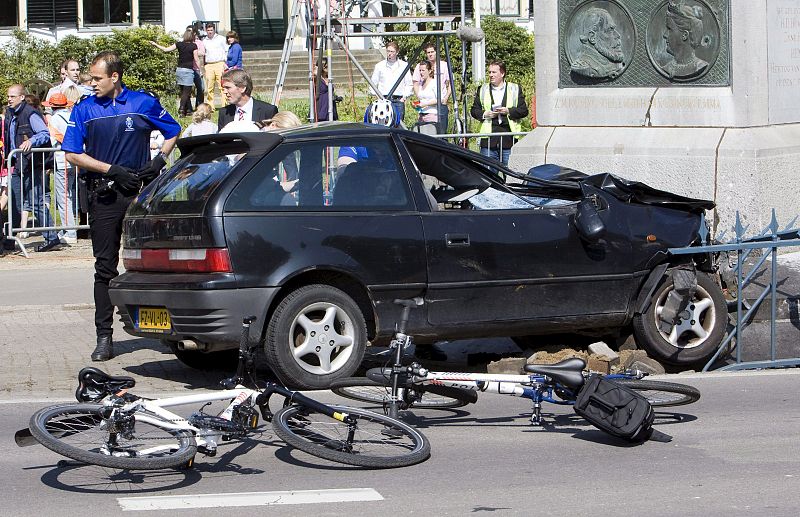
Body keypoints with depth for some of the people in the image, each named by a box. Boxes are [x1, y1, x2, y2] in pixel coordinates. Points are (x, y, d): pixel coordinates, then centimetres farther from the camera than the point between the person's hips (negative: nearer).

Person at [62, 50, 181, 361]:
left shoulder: (144, 103, 4)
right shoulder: (85, 109, 5)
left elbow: (173, 132, 18)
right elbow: (73, 154, 2)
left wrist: (160, 159, 1)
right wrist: (112, 169, -7)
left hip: (141, 192, -1)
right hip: (104, 196, 1)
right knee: (105, 267, 1)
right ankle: (104, 336, 3)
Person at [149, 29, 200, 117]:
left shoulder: (179, 44, 3)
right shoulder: (193, 46, -6)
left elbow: (166, 49, 2)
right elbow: (196, 59, -6)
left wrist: (155, 45, 14)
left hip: (179, 70, 5)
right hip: (188, 70, -5)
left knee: (183, 92, 13)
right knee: (186, 92, -5)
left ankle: (188, 110, 16)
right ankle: (181, 109, -21)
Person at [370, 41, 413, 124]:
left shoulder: (404, 66, 10)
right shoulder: (379, 66, 11)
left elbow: (409, 85, 14)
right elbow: (373, 83, 16)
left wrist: (404, 97, 1)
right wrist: (377, 95, 2)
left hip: (398, 101, 0)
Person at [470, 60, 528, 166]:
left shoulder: (515, 89, 9)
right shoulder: (483, 90, 15)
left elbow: (524, 110, 5)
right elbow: (474, 110, 13)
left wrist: (508, 111, -10)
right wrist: (484, 114, -6)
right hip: (488, 140, 1)